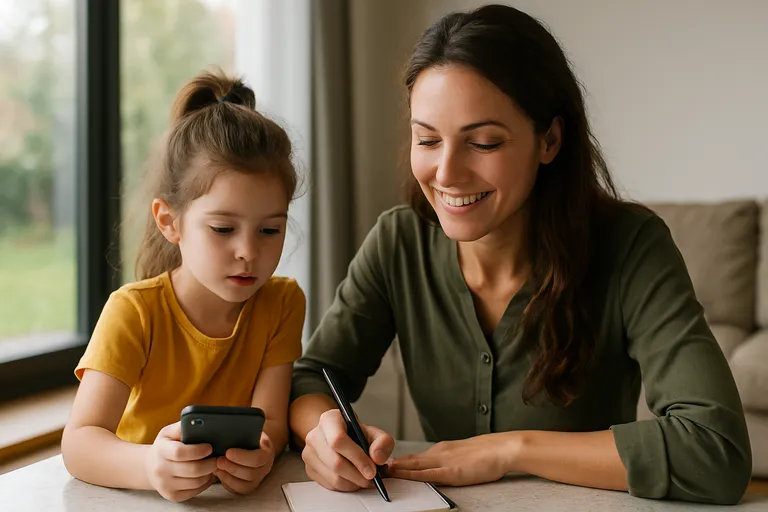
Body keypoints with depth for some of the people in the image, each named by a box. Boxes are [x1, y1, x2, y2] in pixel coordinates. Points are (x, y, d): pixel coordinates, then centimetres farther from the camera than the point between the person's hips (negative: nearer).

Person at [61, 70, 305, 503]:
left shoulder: (282, 302, -5)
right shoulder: (134, 311, -13)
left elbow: (270, 419, -9)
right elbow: (79, 443, -21)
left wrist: (259, 452, -33)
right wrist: (150, 466, -41)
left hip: (239, 497, 2)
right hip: (133, 496, -2)